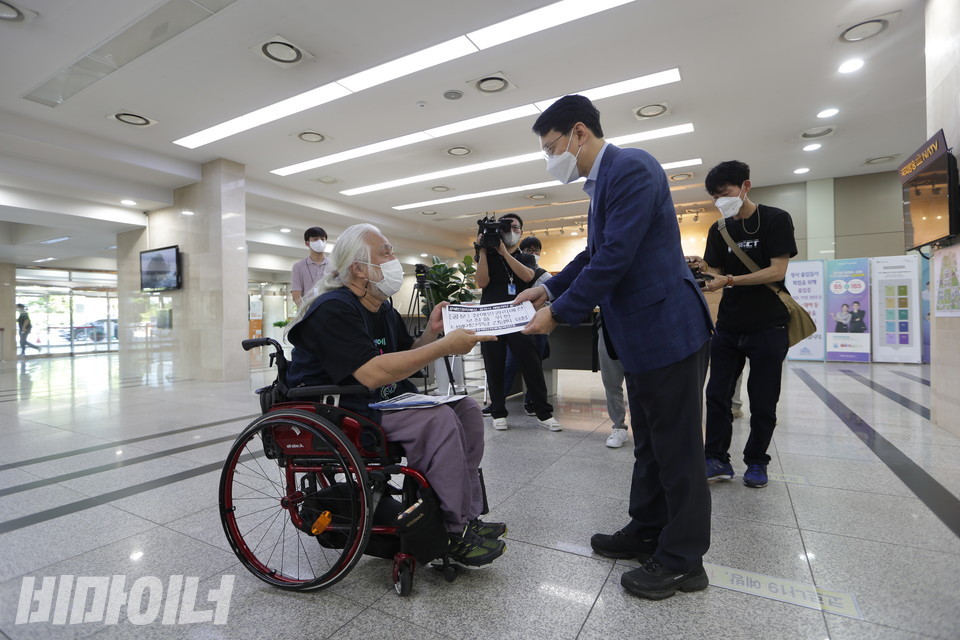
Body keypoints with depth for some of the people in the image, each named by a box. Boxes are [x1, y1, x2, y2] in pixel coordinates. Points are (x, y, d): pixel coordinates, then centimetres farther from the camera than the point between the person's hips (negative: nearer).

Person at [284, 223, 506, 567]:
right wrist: (445, 346, -27)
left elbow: (407, 359, 15)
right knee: (439, 420, -27)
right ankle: (456, 534, -11)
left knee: (467, 409, -2)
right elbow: (372, 374, -30)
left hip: (385, 402, 10)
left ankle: (468, 515, 2)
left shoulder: (383, 309, 12)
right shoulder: (333, 310, -18)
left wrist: (431, 331, -5)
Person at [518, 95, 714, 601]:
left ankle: (682, 560, 22)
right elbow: (595, 253, 20)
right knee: (649, 444, 19)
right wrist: (549, 288, 10)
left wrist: (559, 313, -18)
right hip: (642, 333, 10)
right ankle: (647, 531, 36)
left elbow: (615, 257, -24)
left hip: (667, 330, -10)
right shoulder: (603, 180, 15)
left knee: (676, 449, 4)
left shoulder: (632, 168, -16)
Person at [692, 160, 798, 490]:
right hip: (729, 326, 4)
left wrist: (729, 281, -24)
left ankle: (756, 462, 22)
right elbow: (716, 273, 3)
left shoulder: (776, 219, -5)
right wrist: (703, 270, -20)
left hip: (768, 326, -4)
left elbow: (777, 271, -14)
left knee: (763, 401, 5)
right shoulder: (719, 230, 7)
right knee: (717, 394, 2)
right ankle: (717, 459, 13)